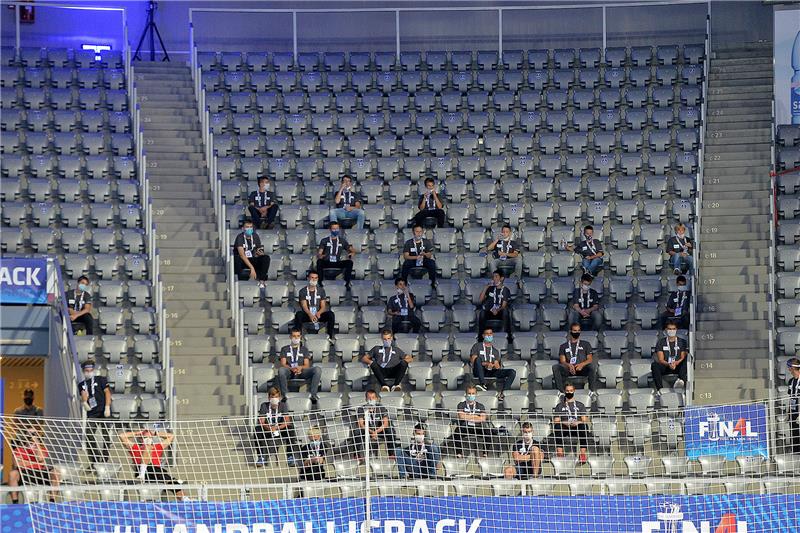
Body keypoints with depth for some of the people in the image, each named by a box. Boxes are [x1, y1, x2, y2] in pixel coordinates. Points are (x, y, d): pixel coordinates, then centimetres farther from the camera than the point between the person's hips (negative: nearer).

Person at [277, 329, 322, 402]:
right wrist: (291, 368, -18)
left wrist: (301, 367, -15)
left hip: (301, 371, 2)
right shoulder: (285, 349, 19)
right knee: (281, 370, -39)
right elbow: (283, 364, 5)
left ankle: (313, 395, -32)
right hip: (289, 371, -2)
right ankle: (285, 395, -35)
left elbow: (307, 365, 11)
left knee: (318, 369, -28)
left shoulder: (304, 349, 23)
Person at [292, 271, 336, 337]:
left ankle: (330, 336, -25)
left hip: (318, 315, 2)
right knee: (298, 314, -35)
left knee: (330, 314, -27)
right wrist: (310, 315, -34)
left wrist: (318, 313, -25)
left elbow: (323, 306, 0)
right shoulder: (303, 291, 1)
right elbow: (304, 306, -12)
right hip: (307, 315, -2)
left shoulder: (321, 290, 7)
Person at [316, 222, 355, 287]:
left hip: (337, 263, 2)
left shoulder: (342, 241, 15)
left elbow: (352, 250, 15)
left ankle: (347, 282, -21)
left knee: (349, 262, -26)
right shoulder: (324, 241, 9)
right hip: (326, 263, -2)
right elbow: (319, 253, 1)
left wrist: (352, 253, -11)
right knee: (319, 261, -36)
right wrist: (320, 256, -26)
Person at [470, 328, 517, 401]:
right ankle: (482, 384, -46)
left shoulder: (495, 350, 25)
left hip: (491, 372, 3)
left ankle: (502, 393, -34)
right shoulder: (477, 346, 15)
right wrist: (486, 364, -16)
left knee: (512, 372, -17)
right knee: (478, 358, -36)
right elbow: (473, 360, 0)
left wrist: (497, 366, -10)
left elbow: (497, 365, 17)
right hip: (479, 371, -3)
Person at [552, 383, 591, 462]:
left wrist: (578, 422, -14)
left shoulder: (580, 405, 21)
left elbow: (585, 420, 9)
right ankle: (559, 451, -42)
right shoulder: (560, 406, 20)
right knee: (557, 426, -33)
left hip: (577, 428, 0)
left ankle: (583, 453, -39)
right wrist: (564, 423, -14)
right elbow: (556, 421, 9)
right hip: (564, 429, 0)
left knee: (585, 426, -34)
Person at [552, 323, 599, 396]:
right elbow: (562, 361, 8)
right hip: (568, 369, 1)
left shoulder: (585, 344, 22)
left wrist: (582, 364, -14)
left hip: (582, 369, -1)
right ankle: (561, 391, -33)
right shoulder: (563, 346, 22)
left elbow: (590, 359, 9)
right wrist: (569, 365, -17)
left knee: (593, 365, -35)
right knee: (555, 367, -29)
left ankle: (593, 391, -35)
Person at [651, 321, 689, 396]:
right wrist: (669, 364, -22)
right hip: (665, 367, 0)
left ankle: (681, 380, -55)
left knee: (686, 360, -31)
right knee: (654, 365, -32)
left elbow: (683, 358, 1)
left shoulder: (682, 342, 11)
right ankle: (659, 389, -42)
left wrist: (676, 363, -21)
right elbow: (660, 359, 0)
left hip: (678, 367, 0)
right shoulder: (661, 343, 11)